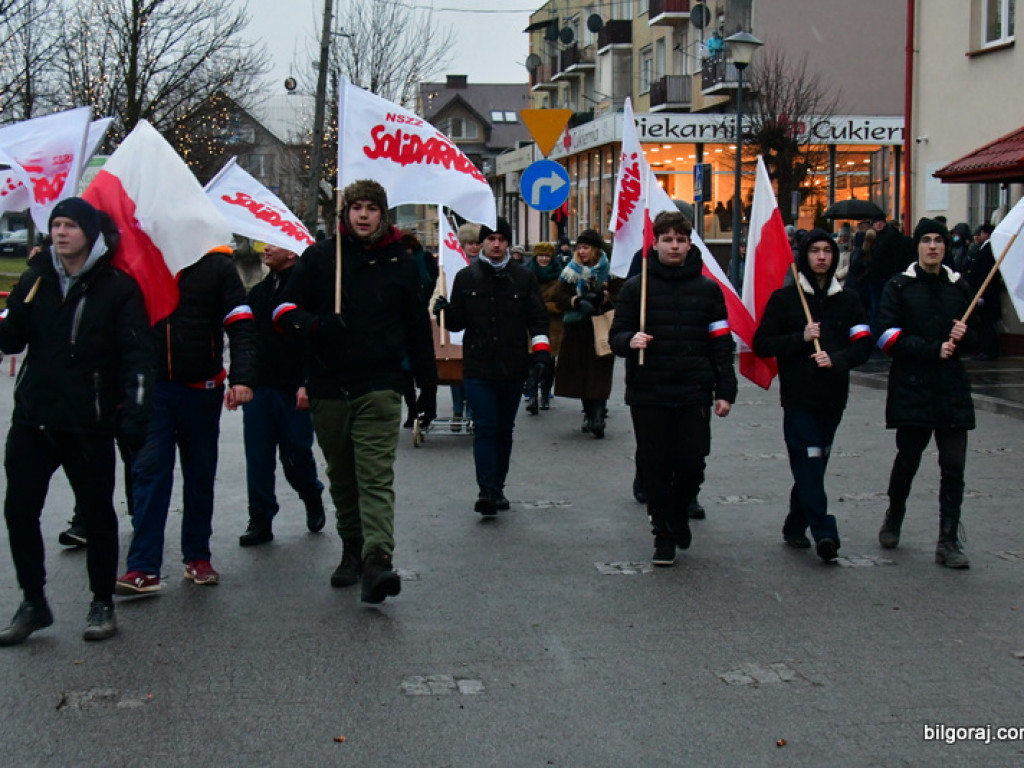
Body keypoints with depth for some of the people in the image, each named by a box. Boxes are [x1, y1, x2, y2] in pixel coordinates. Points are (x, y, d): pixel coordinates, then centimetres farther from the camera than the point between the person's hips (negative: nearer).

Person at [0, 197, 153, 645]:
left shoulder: (117, 287, -5)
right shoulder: (36, 280, 8)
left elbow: (137, 355, -8)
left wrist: (135, 414, -16)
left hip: (89, 424, -4)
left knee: (97, 514, 6)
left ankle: (102, 603, 21)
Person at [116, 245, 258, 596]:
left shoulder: (216, 265, -1)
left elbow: (241, 326, -5)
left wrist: (242, 379, -18)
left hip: (202, 389, 0)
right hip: (152, 387, 0)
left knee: (200, 475, 10)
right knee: (149, 471, -7)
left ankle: (197, 556, 24)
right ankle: (143, 568, -7)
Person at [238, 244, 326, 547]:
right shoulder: (258, 292, 15)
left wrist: (307, 384, -18)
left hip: (294, 390, -6)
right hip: (258, 386, 6)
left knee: (296, 455, 4)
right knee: (258, 459, 3)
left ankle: (312, 499, 32)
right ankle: (260, 520, 10)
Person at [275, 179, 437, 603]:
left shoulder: (401, 263, 7)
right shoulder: (319, 257, 6)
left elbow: (418, 329, 13)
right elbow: (285, 311, 5)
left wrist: (427, 388, 13)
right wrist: (315, 324, -17)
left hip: (379, 389, -2)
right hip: (328, 389, 2)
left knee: (377, 477, -14)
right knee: (341, 477, 13)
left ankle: (377, 561, -24)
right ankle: (352, 551, 27)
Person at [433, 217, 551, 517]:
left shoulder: (524, 277, 6)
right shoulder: (466, 277, 7)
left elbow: (538, 318, 6)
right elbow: (457, 322, 11)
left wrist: (541, 351, -6)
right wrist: (445, 312, -11)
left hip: (513, 368, 1)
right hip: (477, 368, -1)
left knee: (504, 429, 10)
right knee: (485, 428, -10)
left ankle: (498, 489, 20)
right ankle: (488, 491, -12)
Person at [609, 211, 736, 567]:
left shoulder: (708, 289, 8)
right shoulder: (636, 287, 5)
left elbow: (721, 344, 8)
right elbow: (616, 336, 6)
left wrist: (725, 390, 2)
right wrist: (630, 341, -18)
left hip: (694, 393, 1)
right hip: (648, 394, 0)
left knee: (692, 463, -2)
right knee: (657, 467, 3)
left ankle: (679, 511, 28)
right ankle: (664, 534, 18)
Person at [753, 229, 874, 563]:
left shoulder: (848, 300, 10)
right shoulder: (784, 299, 3)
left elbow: (863, 346, 3)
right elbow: (762, 345, -2)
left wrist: (836, 359, -15)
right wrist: (801, 339, -14)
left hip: (833, 397, 3)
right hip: (798, 397, -3)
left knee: (814, 466, 9)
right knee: (808, 464, -13)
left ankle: (795, 527, 21)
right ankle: (823, 532, -18)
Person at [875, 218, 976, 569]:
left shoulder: (959, 287, 11)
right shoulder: (899, 287, 1)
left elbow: (975, 339, 18)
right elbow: (889, 337, -8)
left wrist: (963, 336, -6)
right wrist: (934, 349, -16)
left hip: (952, 389, 2)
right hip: (911, 388, -2)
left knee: (953, 467, -4)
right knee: (907, 459, 9)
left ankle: (948, 541, 0)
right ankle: (893, 517, 35)